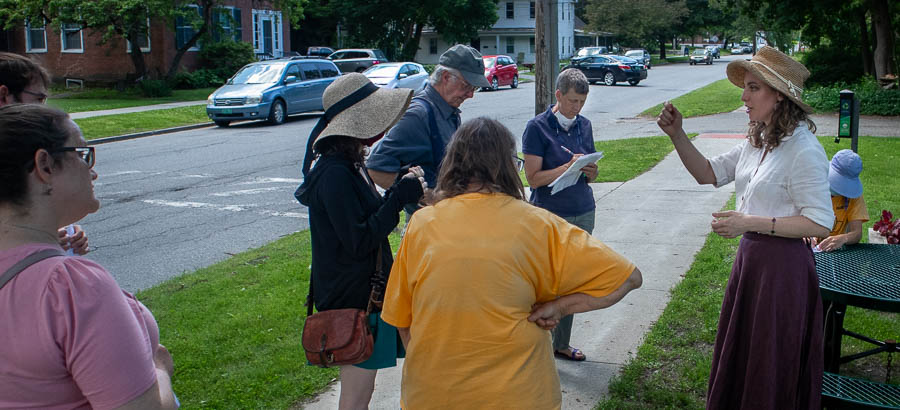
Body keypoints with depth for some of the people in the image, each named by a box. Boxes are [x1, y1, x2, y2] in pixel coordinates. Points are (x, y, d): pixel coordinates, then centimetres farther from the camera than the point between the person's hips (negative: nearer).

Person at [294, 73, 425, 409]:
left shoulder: (350, 165, 9)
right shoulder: (335, 174, -23)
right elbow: (359, 240, -25)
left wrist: (401, 190, 4)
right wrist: (400, 196, -22)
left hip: (365, 290, 10)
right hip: (353, 296, -10)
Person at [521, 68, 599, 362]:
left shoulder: (584, 126, 9)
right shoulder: (537, 127, -8)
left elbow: (590, 174, 15)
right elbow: (533, 178, -12)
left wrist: (591, 170, -8)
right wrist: (568, 166, -22)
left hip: (583, 213, 6)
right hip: (550, 215, -6)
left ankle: (561, 343, 24)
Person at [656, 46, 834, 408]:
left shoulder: (803, 150, -19)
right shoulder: (756, 142, 7)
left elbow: (820, 222, -21)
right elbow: (708, 173, 13)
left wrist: (750, 222, -25)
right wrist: (676, 134, 0)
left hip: (782, 265, -9)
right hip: (750, 256, 9)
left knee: (771, 369, 8)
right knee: (738, 355, 22)